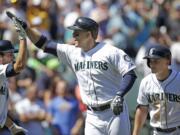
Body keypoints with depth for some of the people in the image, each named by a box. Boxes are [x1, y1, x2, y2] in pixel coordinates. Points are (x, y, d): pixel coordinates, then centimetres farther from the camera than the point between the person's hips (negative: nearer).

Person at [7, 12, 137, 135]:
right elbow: (44, 44, 12)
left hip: (114, 112, -6)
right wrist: (25, 27, 3)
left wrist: (119, 96, -29)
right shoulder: (73, 52, 9)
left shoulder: (111, 52, -9)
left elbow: (130, 74, -14)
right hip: (93, 116, 6)